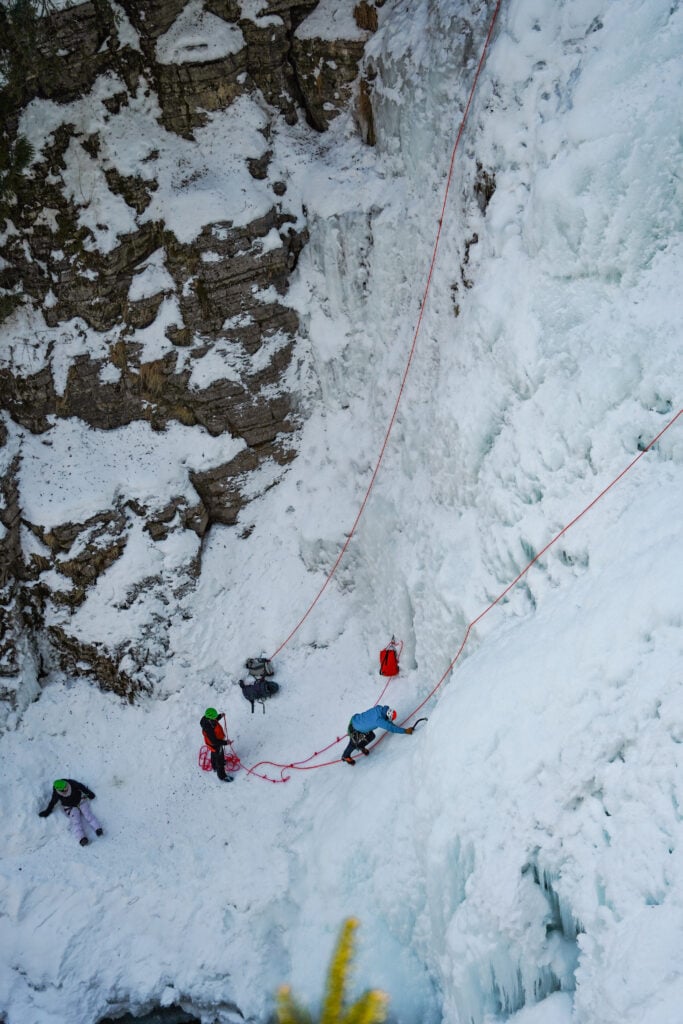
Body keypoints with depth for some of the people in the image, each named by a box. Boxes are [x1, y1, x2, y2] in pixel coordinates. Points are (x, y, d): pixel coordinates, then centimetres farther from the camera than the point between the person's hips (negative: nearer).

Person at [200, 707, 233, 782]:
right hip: (215, 745, -8)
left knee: (214, 754, 35)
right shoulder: (209, 729, -46)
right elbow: (214, 741, -35)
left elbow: (214, 721, 4)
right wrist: (225, 742, -29)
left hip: (215, 740, 8)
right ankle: (222, 776, 38)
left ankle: (215, 766, 64)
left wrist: (220, 716, -6)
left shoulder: (206, 718, -22)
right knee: (220, 759, 15)